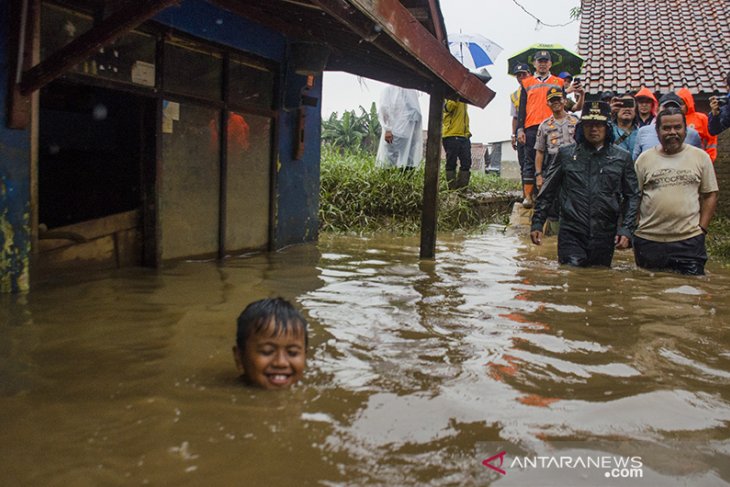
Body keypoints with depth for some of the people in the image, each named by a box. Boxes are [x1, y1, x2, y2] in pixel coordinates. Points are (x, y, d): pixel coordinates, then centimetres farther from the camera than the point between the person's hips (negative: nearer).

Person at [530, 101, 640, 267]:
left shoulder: (622, 158, 7)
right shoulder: (566, 154, 6)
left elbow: (632, 197, 9)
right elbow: (547, 193, 9)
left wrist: (625, 230, -1)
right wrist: (537, 223, 4)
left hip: (605, 237, 1)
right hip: (571, 235, -1)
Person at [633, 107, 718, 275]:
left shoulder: (700, 157, 6)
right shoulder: (644, 159, 6)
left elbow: (710, 195, 7)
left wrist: (702, 228, -2)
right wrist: (634, 228, -2)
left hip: (689, 241, -1)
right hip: (648, 240, 1)